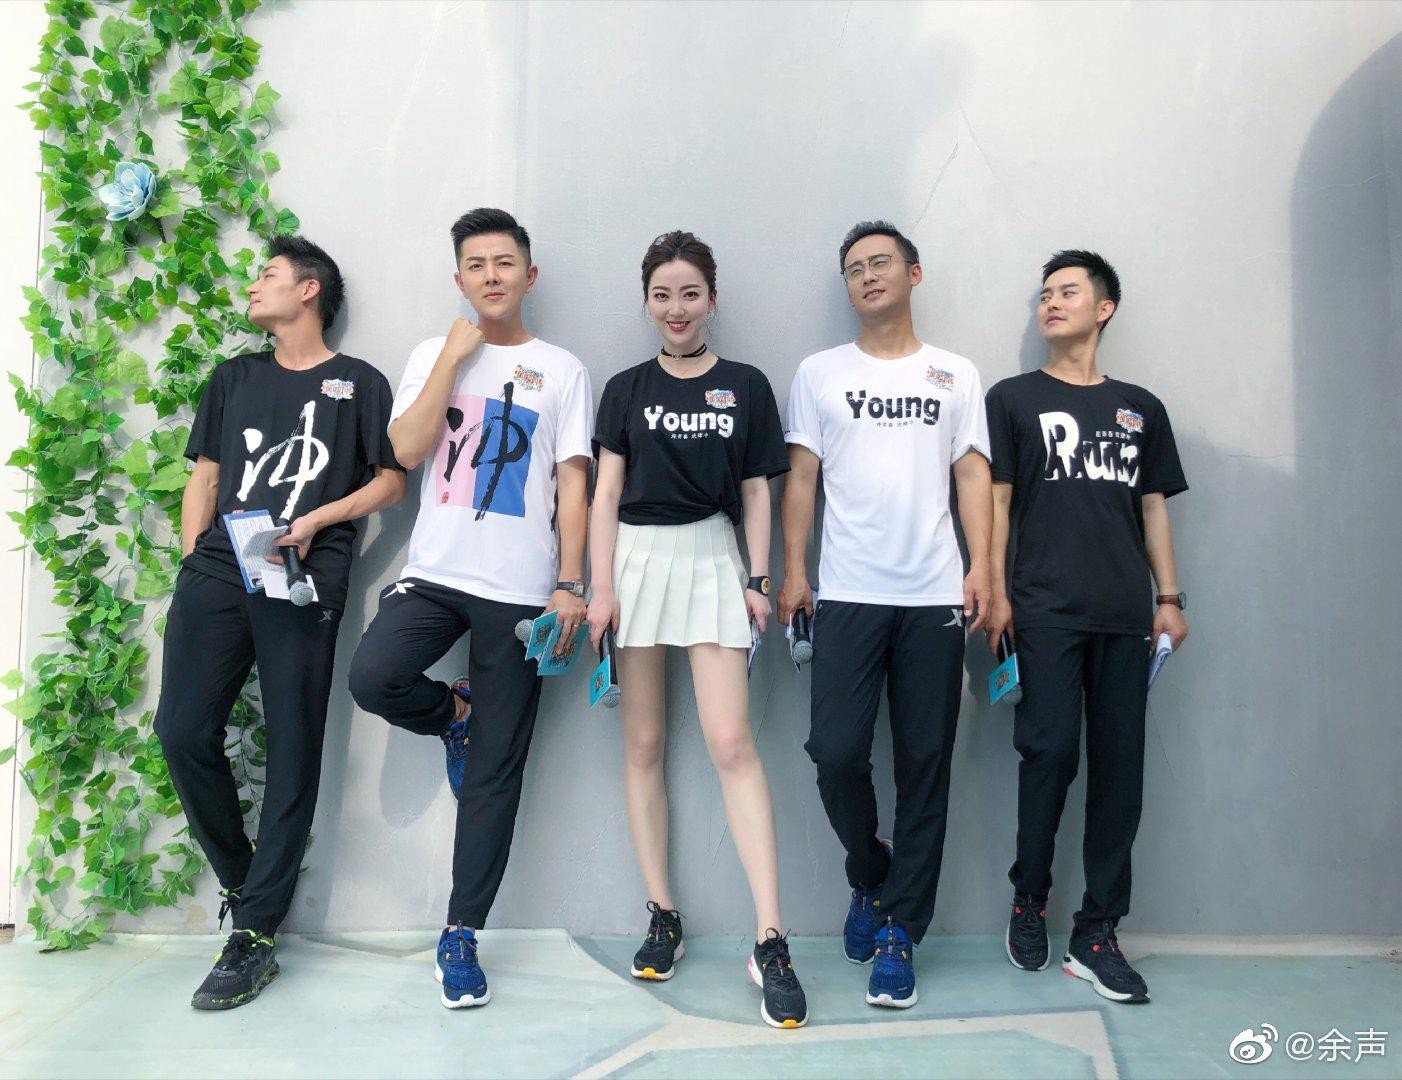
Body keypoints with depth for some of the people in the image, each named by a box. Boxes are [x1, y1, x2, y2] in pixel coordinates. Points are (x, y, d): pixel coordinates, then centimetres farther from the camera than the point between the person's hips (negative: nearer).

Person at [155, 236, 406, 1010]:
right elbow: (203, 476, 19)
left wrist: (318, 519, -8)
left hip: (304, 583, -4)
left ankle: (254, 936, 2)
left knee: (292, 751, -5)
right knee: (184, 731, -5)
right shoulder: (234, 378, 22)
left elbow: (391, 481, 6)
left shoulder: (359, 384, 10)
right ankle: (243, 883, 17)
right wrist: (192, 560, 7)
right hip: (216, 573, 4)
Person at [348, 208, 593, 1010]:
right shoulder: (433, 356, 11)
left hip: (520, 589, -1)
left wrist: (571, 583, -7)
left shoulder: (562, 369, 7)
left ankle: (463, 935, 15)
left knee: (496, 774, 1)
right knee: (371, 679, -25)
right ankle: (453, 715, 10)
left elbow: (573, 482, 2)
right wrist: (455, 355, -6)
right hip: (434, 573, 2)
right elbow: (406, 450, -6)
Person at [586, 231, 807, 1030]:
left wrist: (758, 580, 1)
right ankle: (663, 918, 17)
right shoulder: (627, 389, 9)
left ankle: (772, 942, -7)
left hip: (711, 558, -2)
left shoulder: (745, 387, 7)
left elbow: (756, 492, 8)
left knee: (732, 744, -11)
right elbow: (607, 492, 5)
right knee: (644, 744, 4)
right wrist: (600, 586, -3)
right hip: (637, 557, 2)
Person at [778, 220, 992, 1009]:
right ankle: (871, 876, 25)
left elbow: (974, 475, 8)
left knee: (926, 765, 2)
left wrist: (981, 567, -4)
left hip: (935, 597, 1)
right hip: (848, 594, 0)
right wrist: (794, 572, 1)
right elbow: (802, 478, 9)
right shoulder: (820, 373, 12)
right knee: (837, 753, -5)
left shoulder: (956, 375, 14)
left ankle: (899, 930, 15)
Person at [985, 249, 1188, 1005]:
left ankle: (1096, 935, 11)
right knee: (1051, 752, -7)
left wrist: (1169, 597, 8)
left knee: (1120, 765, 2)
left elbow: (1153, 506, 17)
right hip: (1046, 609, -3)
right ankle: (1028, 902, 15)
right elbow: (996, 498, 4)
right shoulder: (1014, 398, 9)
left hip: (1125, 612, 3)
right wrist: (995, 591, -4)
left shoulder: (1140, 408, 17)